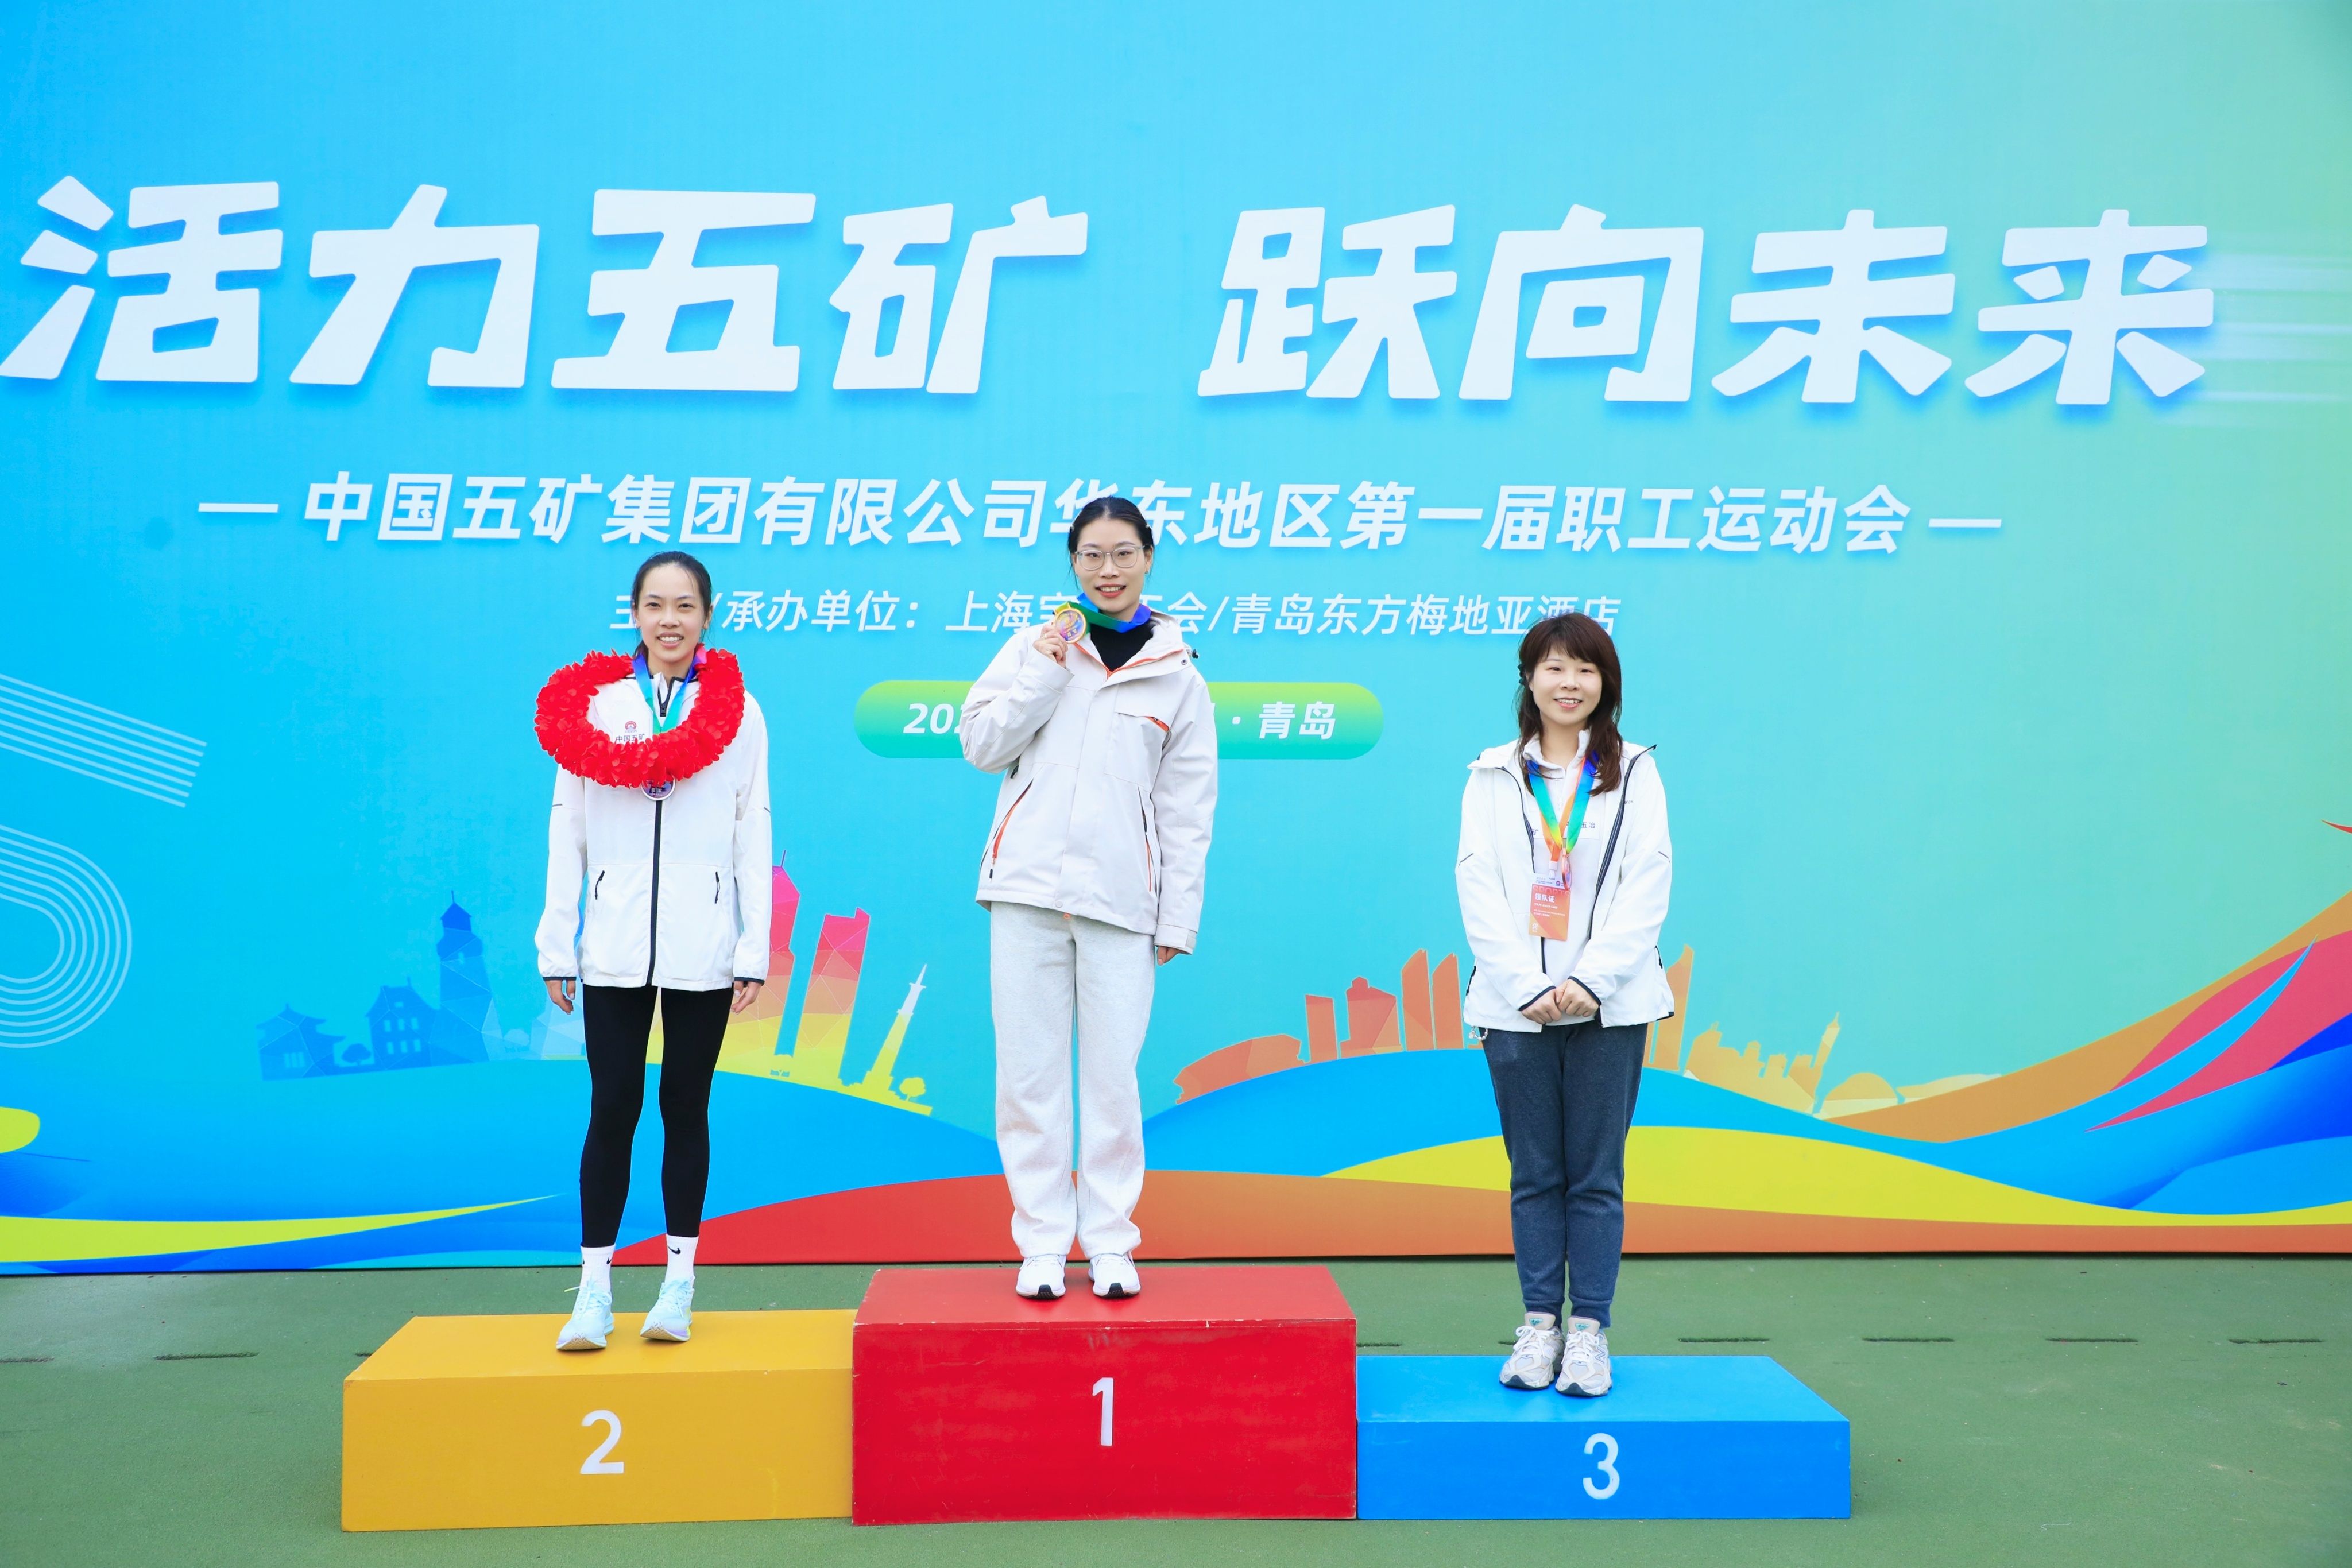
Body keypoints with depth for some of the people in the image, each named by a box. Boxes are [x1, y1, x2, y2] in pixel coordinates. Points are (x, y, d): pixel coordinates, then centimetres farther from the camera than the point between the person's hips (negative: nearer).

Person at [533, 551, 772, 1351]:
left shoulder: (738, 711, 5)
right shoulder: (590, 704, 6)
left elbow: (753, 836, 4)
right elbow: (567, 832, 6)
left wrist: (754, 950, -1)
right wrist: (557, 945, 3)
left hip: (702, 950, 0)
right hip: (614, 947, 0)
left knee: (685, 1108, 8)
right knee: (612, 1110, -2)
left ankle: (679, 1283, 17)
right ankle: (594, 1290, 5)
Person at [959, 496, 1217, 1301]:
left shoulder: (1178, 677, 10)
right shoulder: (1037, 645, 11)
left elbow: (1188, 809, 9)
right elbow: (982, 746, 4)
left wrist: (1179, 917, 4)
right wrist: (1044, 671, -5)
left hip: (1121, 898, 0)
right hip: (1027, 884, 1)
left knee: (1114, 1075, -1)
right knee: (1029, 1071, 1)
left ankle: (1110, 1242, 11)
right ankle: (1042, 1241, 10)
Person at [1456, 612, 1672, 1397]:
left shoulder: (1634, 774, 7)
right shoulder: (1493, 776, 8)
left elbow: (1647, 887, 0)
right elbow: (1478, 885, 0)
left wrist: (1592, 980, -12)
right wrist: (1528, 985, -11)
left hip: (1610, 1003, -1)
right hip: (1515, 1003, 1)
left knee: (1595, 1175, 2)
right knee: (1535, 1174, 6)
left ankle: (1590, 1329, 10)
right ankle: (1539, 1323, 13)